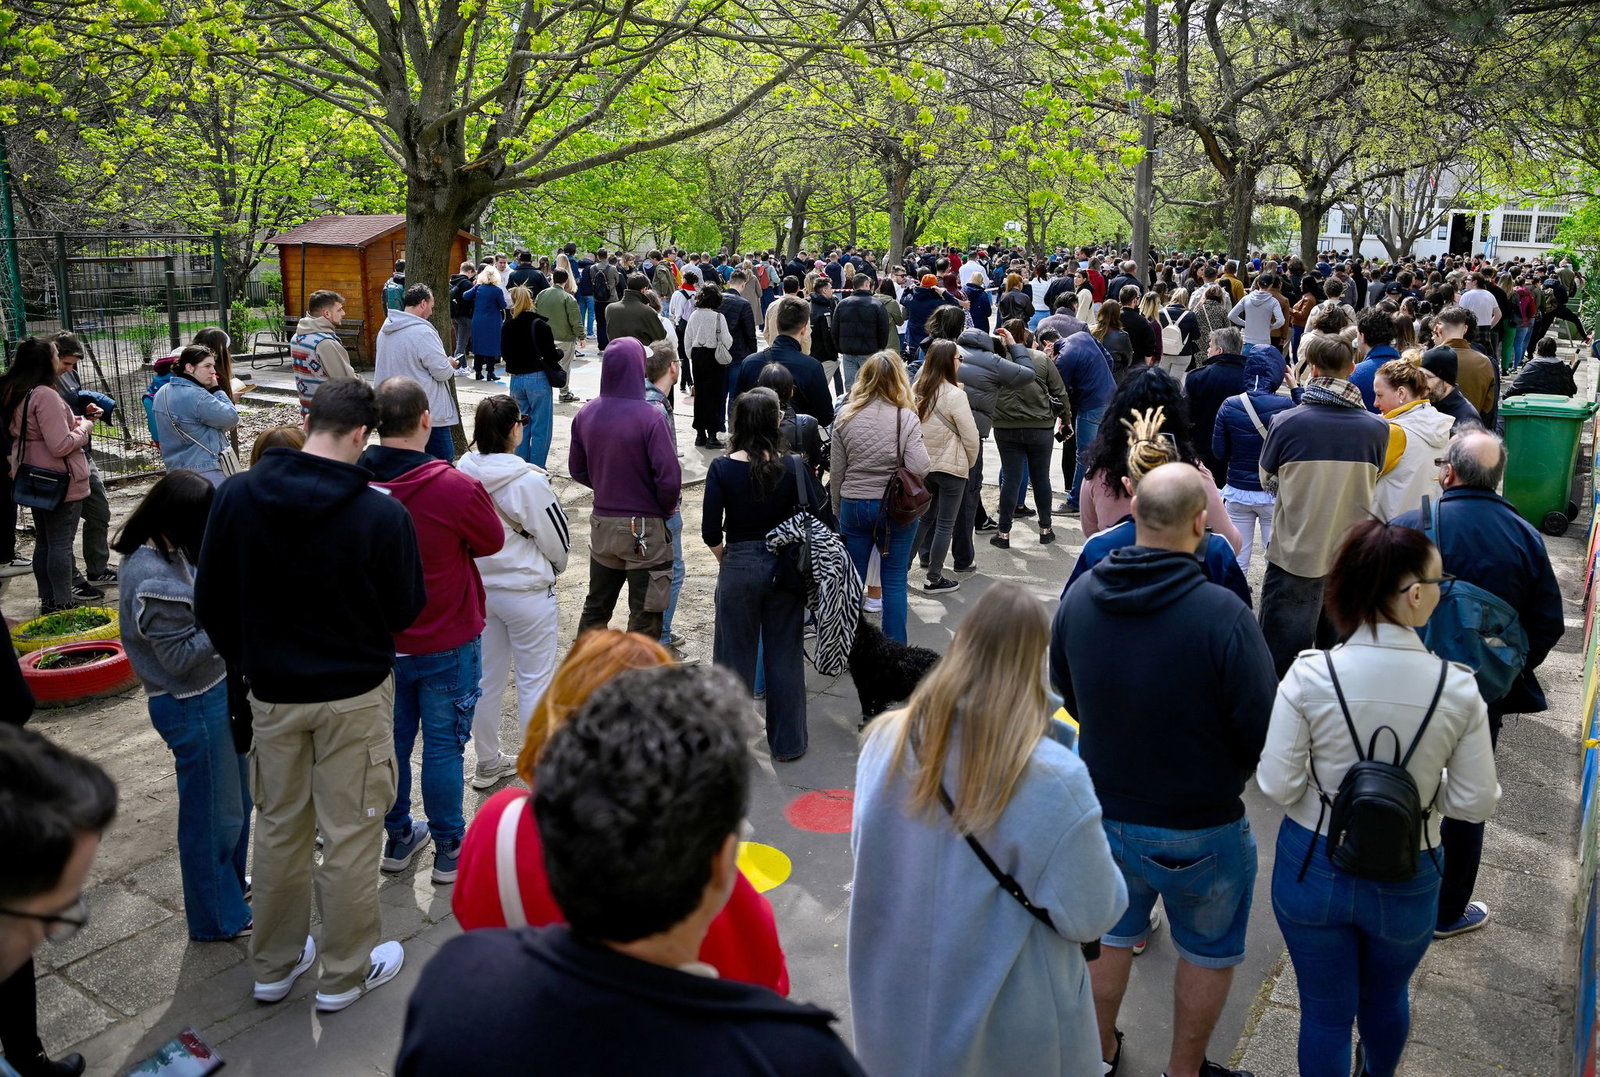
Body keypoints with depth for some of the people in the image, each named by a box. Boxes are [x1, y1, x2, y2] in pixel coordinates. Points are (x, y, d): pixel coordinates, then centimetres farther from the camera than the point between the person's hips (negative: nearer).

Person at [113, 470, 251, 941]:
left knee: (236, 796, 24)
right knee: (213, 812, 7)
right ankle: (218, 917, 24)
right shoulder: (154, 581, -27)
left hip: (214, 692, 9)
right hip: (192, 706, -9)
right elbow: (180, 657, -22)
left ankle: (229, 881, 44)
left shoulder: (165, 553, 1)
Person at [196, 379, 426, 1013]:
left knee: (279, 829, 20)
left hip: (271, 693, 4)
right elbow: (406, 610, -9)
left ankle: (274, 967, 35)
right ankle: (346, 973, 25)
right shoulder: (383, 514, -21)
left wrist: (245, 662, 15)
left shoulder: (236, 496, -9)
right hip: (355, 697, -4)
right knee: (350, 836, 10)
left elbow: (210, 601, 0)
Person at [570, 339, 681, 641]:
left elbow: (577, 469, 7)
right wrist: (666, 510, -3)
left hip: (602, 523, 6)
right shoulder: (649, 418, -19)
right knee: (645, 615, 7)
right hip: (644, 528, -6)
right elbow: (669, 477, -21)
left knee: (596, 606, 20)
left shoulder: (586, 414, -2)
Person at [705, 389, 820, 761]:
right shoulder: (793, 466, -9)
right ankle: (787, 743, 23)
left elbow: (711, 531, -9)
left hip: (738, 567, -1)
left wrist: (725, 557, 11)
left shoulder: (722, 469, -10)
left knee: (736, 655, 12)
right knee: (784, 655, 12)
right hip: (785, 566, 1)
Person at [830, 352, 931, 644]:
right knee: (895, 581, 8)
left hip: (853, 505, 2)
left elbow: (836, 471, 2)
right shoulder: (906, 418, -12)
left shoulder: (846, 416, -3)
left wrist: (837, 510, 14)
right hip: (896, 508, -2)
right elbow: (919, 468, -17)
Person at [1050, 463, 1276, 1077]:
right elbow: (1261, 732, -20)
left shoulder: (1080, 596, -12)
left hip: (1104, 812, 4)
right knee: (1208, 952, 22)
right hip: (1199, 828, -4)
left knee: (1111, 932, 27)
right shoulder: (1223, 616, -29)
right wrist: (1228, 768, 2)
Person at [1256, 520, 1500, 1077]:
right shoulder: (1457, 688, -18)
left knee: (1325, 1011, 19)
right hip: (1407, 881, 2)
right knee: (1386, 998, 31)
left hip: (1314, 869, -1)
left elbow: (1278, 785, -17)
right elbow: (1475, 804, -10)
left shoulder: (1310, 675, -21)